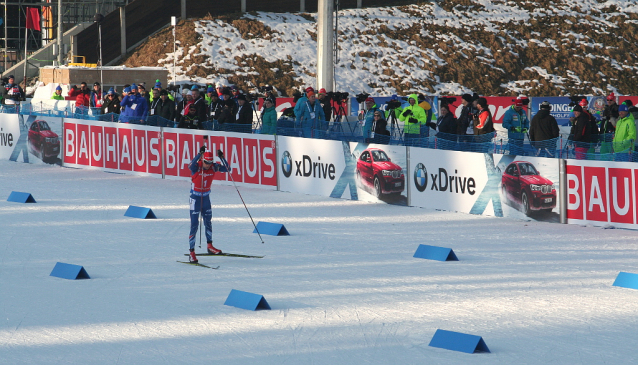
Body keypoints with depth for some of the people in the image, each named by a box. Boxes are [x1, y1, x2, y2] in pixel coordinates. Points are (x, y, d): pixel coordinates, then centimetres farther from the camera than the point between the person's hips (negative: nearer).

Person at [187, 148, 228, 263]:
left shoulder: (213, 167, -7)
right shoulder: (196, 167, -21)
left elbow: (226, 168, -9)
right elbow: (191, 165, -44)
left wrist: (221, 157, -24)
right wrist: (200, 153, -52)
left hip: (206, 197, 5)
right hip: (195, 198, -5)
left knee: (208, 222, 19)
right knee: (194, 225, -7)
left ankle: (209, 246, 37)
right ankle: (192, 252, -4)